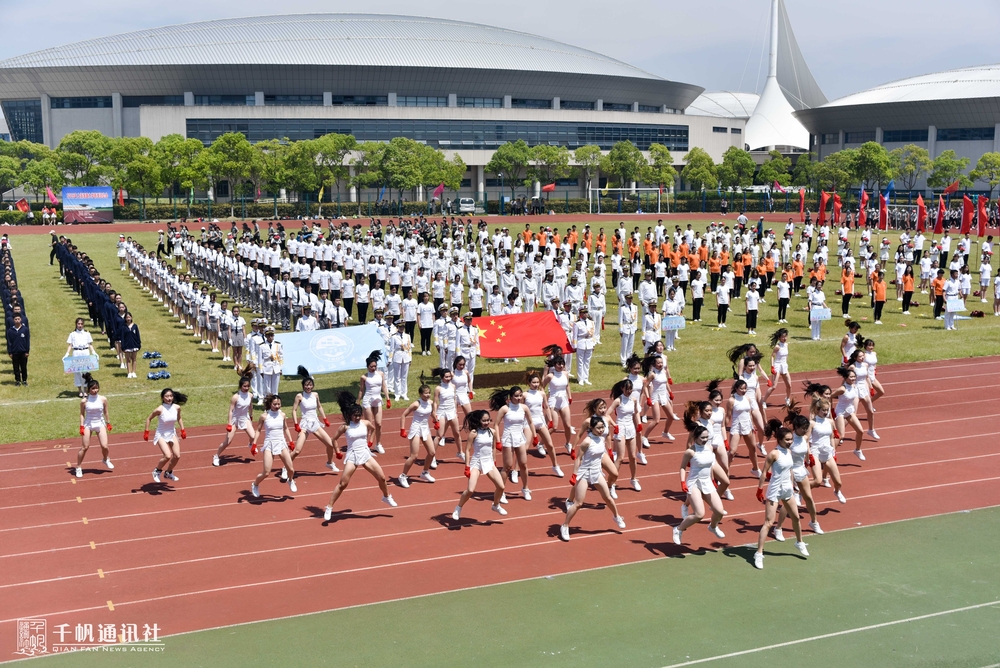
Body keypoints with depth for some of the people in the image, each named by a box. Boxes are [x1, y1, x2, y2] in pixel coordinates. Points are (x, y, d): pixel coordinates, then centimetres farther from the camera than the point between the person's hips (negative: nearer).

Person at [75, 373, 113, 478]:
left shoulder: (103, 399, -7)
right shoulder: (84, 401, -11)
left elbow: (105, 412, 4)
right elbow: (82, 414, -3)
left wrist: (108, 423, 8)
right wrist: (81, 426, -8)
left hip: (100, 424, 1)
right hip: (88, 425, -1)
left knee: (104, 446, -5)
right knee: (84, 447, -1)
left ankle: (106, 460, 27)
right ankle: (78, 468, 13)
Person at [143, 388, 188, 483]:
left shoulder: (177, 407, -9)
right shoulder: (159, 409, -22)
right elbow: (149, 418, -7)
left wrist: (182, 430, 9)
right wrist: (146, 431, -7)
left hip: (172, 433, 5)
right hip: (161, 435, -5)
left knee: (177, 456, 4)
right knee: (167, 456, -20)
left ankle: (168, 472, 30)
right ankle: (157, 471, 8)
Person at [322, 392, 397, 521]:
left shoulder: (366, 423, 0)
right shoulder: (345, 427, -10)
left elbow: (373, 428, 24)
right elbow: (334, 439, 1)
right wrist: (337, 452, 1)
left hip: (365, 454, 4)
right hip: (352, 456, -4)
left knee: (382, 477, 5)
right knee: (342, 484, -8)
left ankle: (387, 497, 33)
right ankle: (329, 508, 0)